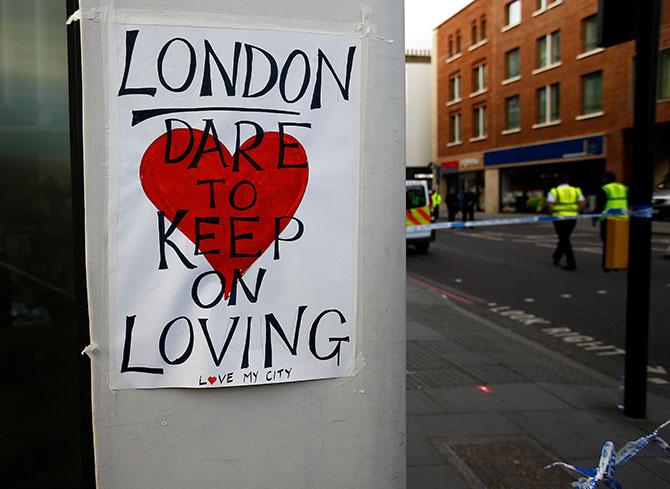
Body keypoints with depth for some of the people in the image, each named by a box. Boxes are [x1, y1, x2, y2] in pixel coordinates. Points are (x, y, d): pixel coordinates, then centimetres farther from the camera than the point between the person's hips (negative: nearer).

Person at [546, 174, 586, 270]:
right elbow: (583, 203, -1)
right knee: (564, 238, 21)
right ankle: (556, 257, 33)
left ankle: (571, 263, -6)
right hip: (572, 218, 4)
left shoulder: (554, 191, -3)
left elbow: (549, 204, -15)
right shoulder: (576, 190, 8)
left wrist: (551, 212, 1)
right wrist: (575, 211, 8)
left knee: (564, 240, 0)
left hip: (559, 217, -4)